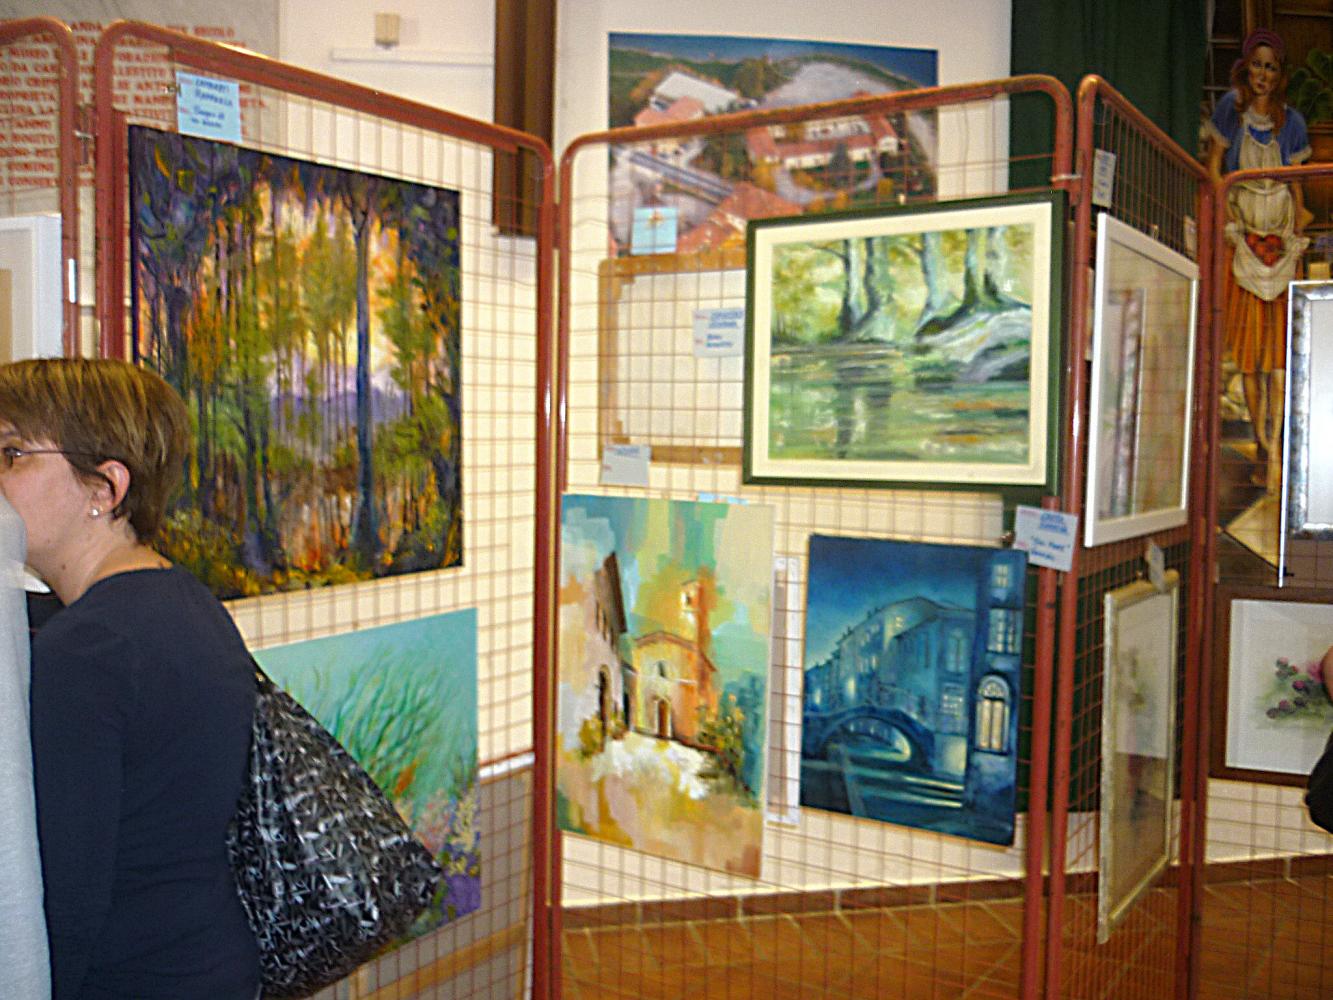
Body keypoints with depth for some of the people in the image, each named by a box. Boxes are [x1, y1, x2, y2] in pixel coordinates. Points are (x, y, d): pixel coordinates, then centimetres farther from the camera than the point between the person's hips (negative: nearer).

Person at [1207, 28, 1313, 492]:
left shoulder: (1292, 122, 3)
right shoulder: (1230, 107, 0)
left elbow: (1297, 185, 7)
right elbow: (1213, 168, 1)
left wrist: (1298, 237, 0)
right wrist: (1226, 223, -8)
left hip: (1281, 236, 1)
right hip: (1240, 231, 0)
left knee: (1277, 343, -9)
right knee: (1247, 349, -1)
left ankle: (1272, 445, -11)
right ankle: (1264, 449, 8)